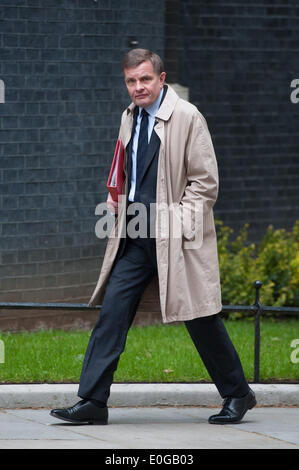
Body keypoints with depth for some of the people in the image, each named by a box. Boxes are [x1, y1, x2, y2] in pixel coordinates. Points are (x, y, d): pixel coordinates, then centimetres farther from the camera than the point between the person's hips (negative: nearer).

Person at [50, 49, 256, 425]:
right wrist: (117, 197, 9)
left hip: (176, 238, -6)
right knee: (112, 313, -3)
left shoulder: (187, 117, -8)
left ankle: (237, 394, 17)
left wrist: (174, 222, -16)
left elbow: (205, 182, -9)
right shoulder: (129, 118, 13)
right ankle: (92, 401, -2)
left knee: (200, 320, 1)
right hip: (135, 237, 6)